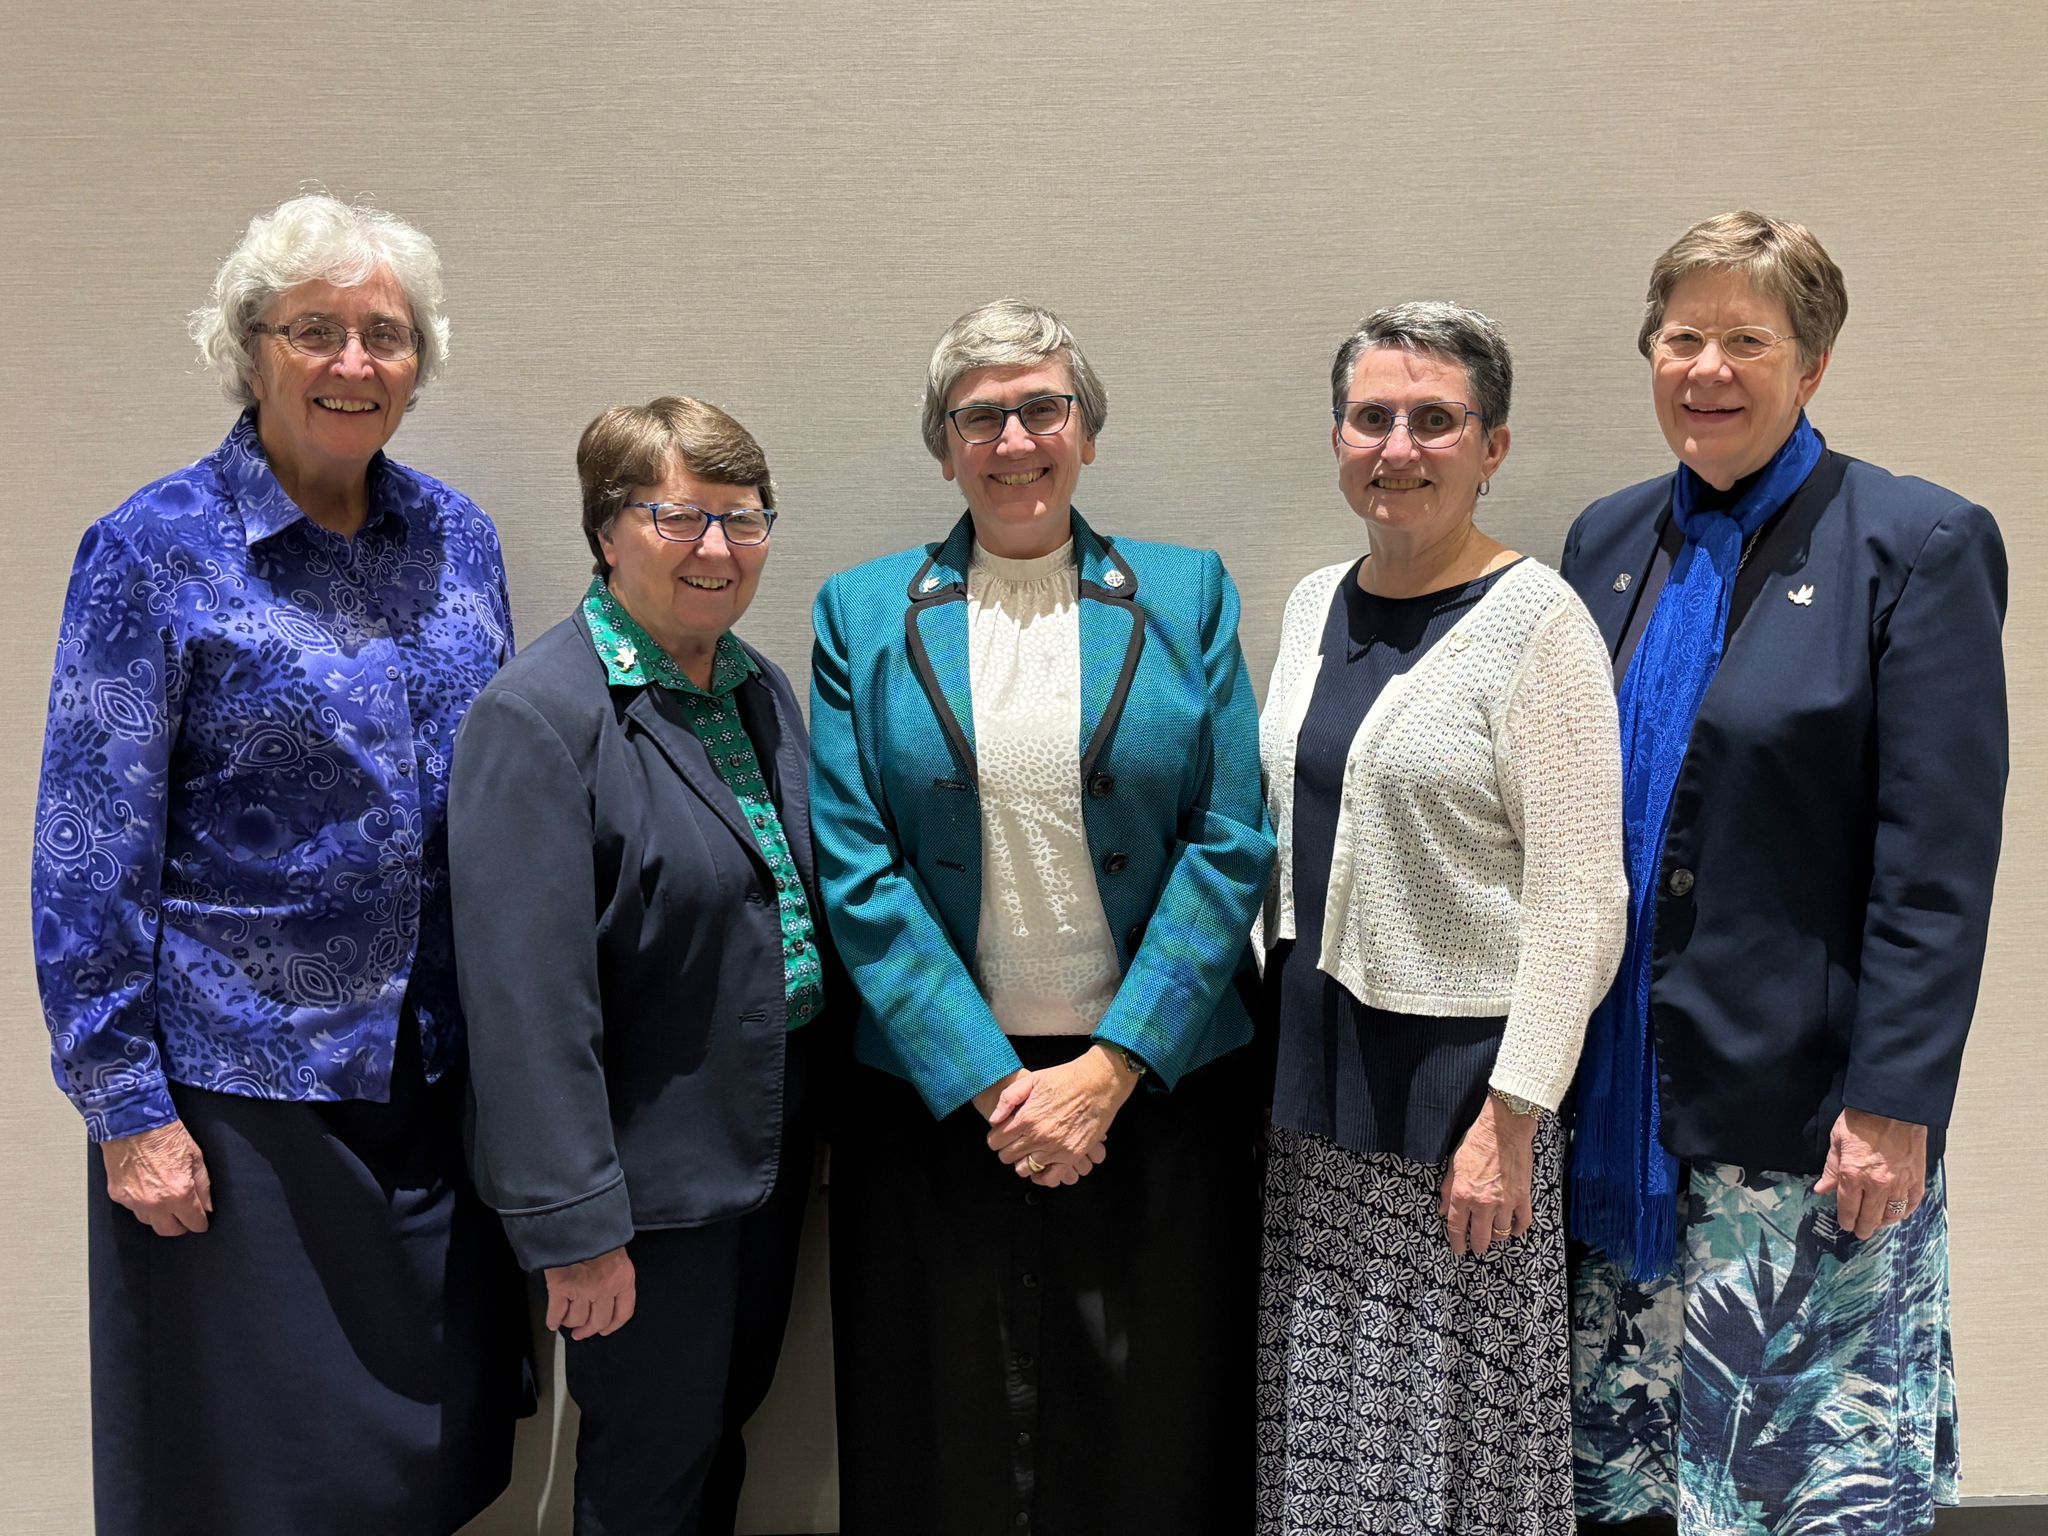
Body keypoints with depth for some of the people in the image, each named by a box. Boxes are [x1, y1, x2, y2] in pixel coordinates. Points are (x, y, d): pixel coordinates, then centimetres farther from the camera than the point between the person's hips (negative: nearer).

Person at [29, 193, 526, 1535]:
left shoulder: (457, 536, 5)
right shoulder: (155, 551, -9)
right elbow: (91, 852, -9)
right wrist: (124, 1103, -10)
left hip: (442, 1072, 5)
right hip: (242, 1085, -4)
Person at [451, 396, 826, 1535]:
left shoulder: (765, 690, 7)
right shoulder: (539, 715, -19)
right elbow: (528, 996, -21)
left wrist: (822, 1126, 13)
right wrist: (575, 1227, -20)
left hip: (771, 1149, 7)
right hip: (652, 1174, -7)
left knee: (725, 1431, 22)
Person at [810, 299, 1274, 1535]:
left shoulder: (1187, 596, 3)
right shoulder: (866, 614, 3)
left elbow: (1233, 844, -3)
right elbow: (857, 870, -3)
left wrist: (1111, 1070, -11)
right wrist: (988, 1082, -11)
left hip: (1157, 1087, 0)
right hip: (938, 1093, 0)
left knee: (1158, 1437, 11)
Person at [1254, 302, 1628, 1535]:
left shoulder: (1537, 622, -10)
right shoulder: (1316, 606, 10)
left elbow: (1582, 901, -13)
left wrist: (1511, 1119, -16)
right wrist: (1263, 1036, 14)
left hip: (1458, 1070, -6)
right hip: (1317, 1067, 6)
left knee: (1453, 1432, 6)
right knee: (1321, 1434, 14)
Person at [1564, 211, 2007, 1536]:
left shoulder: (1919, 546, -6)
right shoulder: (1609, 541, 9)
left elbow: (1939, 866, -10)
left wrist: (1893, 1106, -14)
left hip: (1801, 1104, -4)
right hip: (1616, 1096, 5)